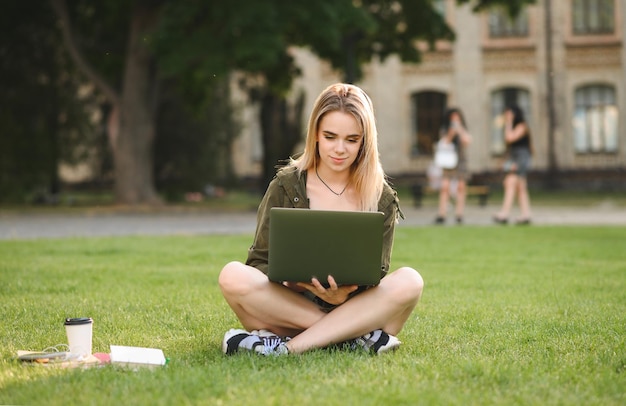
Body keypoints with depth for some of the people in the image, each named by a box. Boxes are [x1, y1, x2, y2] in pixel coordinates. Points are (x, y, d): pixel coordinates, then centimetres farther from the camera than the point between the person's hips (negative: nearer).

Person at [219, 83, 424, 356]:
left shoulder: (382, 199, 4)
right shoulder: (285, 185, 3)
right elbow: (260, 260, -1)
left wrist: (343, 296, -23)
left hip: (355, 310, 0)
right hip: (289, 308, 0)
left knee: (409, 281, -28)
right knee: (234, 276, -29)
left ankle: (289, 347, -30)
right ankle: (352, 337, -28)